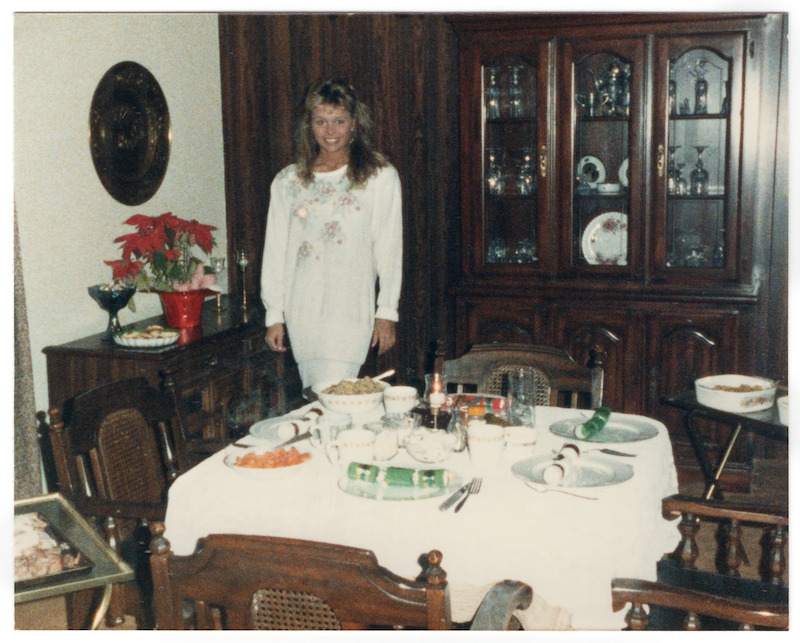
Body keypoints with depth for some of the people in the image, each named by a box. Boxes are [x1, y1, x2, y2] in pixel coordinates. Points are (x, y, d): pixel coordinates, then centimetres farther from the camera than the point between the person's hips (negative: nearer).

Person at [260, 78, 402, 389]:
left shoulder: (380, 176, 2)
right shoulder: (287, 182, 9)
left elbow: (389, 249, 2)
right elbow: (275, 250, 11)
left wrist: (387, 312, -1)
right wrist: (274, 316, 8)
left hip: (350, 308, -3)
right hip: (301, 313, 3)